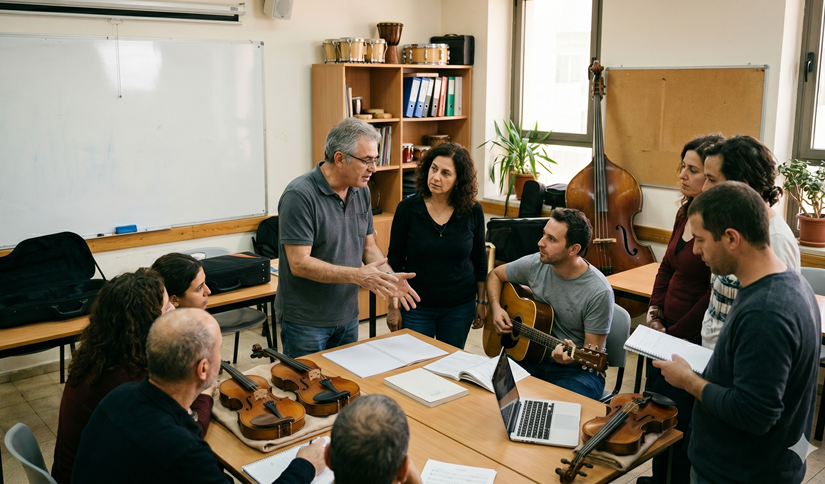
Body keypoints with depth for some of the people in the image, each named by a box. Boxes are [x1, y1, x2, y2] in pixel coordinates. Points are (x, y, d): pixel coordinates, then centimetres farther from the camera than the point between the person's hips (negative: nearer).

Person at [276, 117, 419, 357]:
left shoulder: (361, 191, 3)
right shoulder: (299, 195, -20)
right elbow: (299, 263, -24)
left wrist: (389, 276, -10)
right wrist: (358, 275, -29)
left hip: (347, 316, 7)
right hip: (305, 320, -7)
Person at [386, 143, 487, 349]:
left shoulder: (472, 211, -6)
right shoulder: (407, 208, -10)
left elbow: (479, 260, 5)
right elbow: (395, 261, -3)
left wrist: (481, 302, 6)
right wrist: (393, 306, -3)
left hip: (460, 307, 1)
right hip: (416, 306, -1)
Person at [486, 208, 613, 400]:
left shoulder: (599, 292, -19)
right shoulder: (535, 264, -3)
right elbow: (495, 275, 16)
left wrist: (573, 356, -34)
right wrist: (496, 308, -1)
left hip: (578, 370, -4)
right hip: (532, 358, 5)